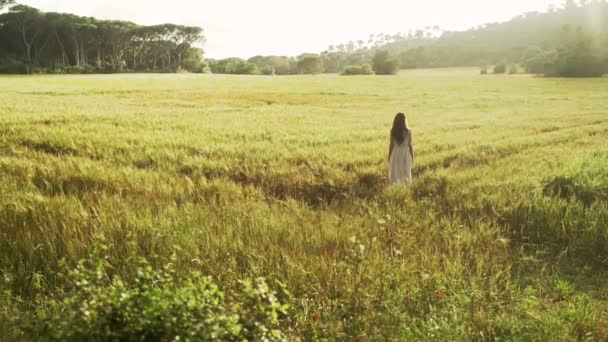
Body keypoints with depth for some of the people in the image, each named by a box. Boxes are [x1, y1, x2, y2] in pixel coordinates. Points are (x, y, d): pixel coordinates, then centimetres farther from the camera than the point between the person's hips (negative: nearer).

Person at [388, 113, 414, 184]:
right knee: (406, 175, 9)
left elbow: (391, 145, -4)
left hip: (395, 154, 1)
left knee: (395, 174, 8)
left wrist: (389, 157, 6)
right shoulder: (408, 131, -9)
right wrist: (412, 157, 6)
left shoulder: (392, 131, -7)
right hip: (405, 153, -1)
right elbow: (409, 145, -5)